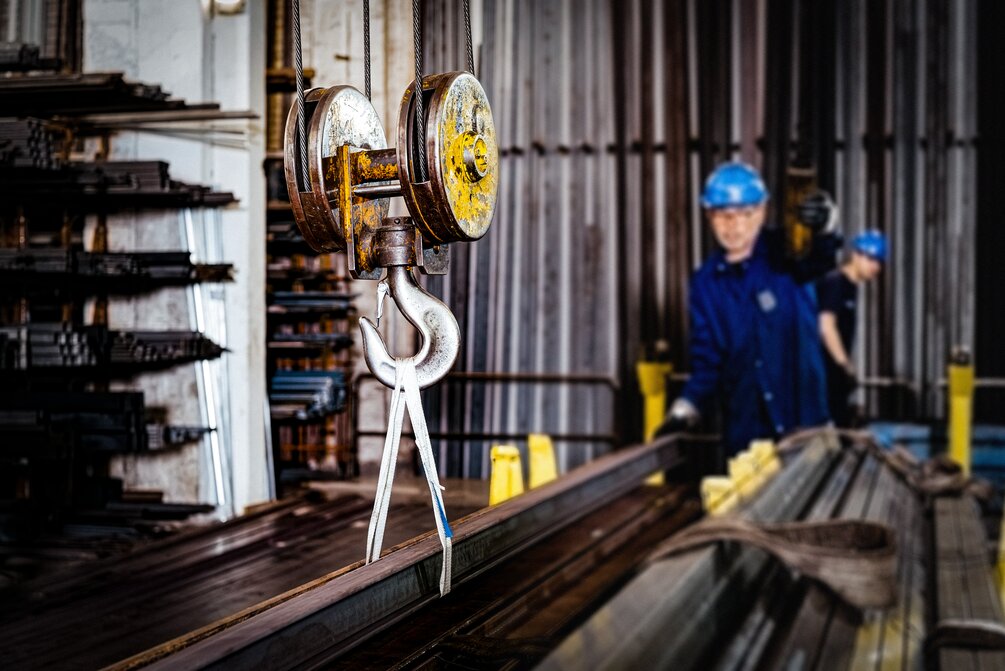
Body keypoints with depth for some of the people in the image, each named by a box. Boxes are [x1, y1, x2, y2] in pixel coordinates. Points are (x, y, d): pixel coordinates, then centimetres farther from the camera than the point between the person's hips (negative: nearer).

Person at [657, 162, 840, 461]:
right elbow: (707, 360, 5)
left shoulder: (784, 254, -2)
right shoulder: (705, 283, 5)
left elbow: (819, 258, -25)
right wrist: (685, 409, -10)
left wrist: (822, 226, -47)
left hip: (804, 422, -2)